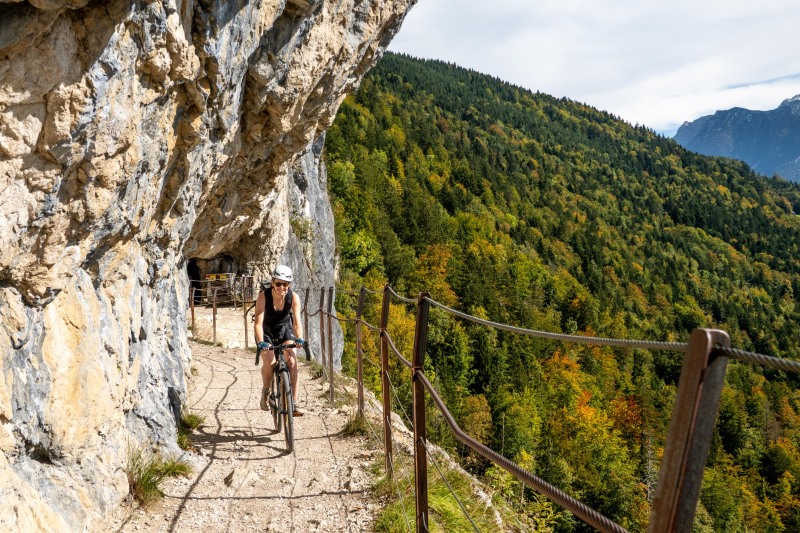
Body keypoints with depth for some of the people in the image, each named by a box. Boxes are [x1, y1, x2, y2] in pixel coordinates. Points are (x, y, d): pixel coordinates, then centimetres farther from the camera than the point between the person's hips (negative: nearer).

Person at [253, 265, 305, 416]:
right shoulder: (263, 296, -28)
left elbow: (297, 322, -26)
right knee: (269, 363, -24)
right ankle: (265, 393, 6)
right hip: (266, 331, -1)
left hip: (284, 329, 2)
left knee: (292, 362, -18)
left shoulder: (293, 298, -23)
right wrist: (261, 342, -48)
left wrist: (299, 338, -45)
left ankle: (293, 403, -11)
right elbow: (258, 323, -33)